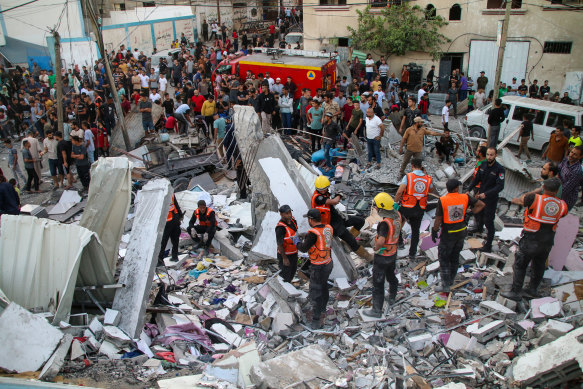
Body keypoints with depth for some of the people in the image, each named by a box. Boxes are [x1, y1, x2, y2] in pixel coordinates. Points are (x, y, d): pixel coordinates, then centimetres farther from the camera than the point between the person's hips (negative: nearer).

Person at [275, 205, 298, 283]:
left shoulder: (293, 220, -5)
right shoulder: (280, 228, -30)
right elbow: (279, 245, -25)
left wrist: (297, 246, 21)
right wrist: (284, 258, -20)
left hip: (294, 252, 8)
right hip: (285, 254, -8)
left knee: (293, 271, 26)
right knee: (285, 275, 6)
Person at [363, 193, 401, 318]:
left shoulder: (385, 223, -33)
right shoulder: (397, 215, -7)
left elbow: (380, 241, -42)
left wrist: (376, 248, -21)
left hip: (382, 256, -9)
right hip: (393, 252, 9)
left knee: (378, 283, 4)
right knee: (391, 277, 29)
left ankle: (377, 310, 15)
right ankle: (392, 298, 51)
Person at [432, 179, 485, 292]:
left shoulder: (442, 200, -18)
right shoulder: (465, 197, -9)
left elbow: (438, 219, -15)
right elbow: (481, 205, -1)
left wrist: (434, 231, -2)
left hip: (448, 234, -4)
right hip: (462, 232, 4)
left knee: (443, 258, 8)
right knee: (455, 257, 20)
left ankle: (446, 285, 9)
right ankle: (450, 280, 34)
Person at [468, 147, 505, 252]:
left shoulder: (499, 169, -21)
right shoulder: (483, 165, -2)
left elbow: (500, 186, -27)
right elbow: (476, 179, 11)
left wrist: (486, 194, -36)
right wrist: (469, 190, 2)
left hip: (491, 199, -7)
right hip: (481, 196, 7)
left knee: (488, 222, -5)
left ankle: (488, 245, 3)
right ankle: (479, 228, 59)